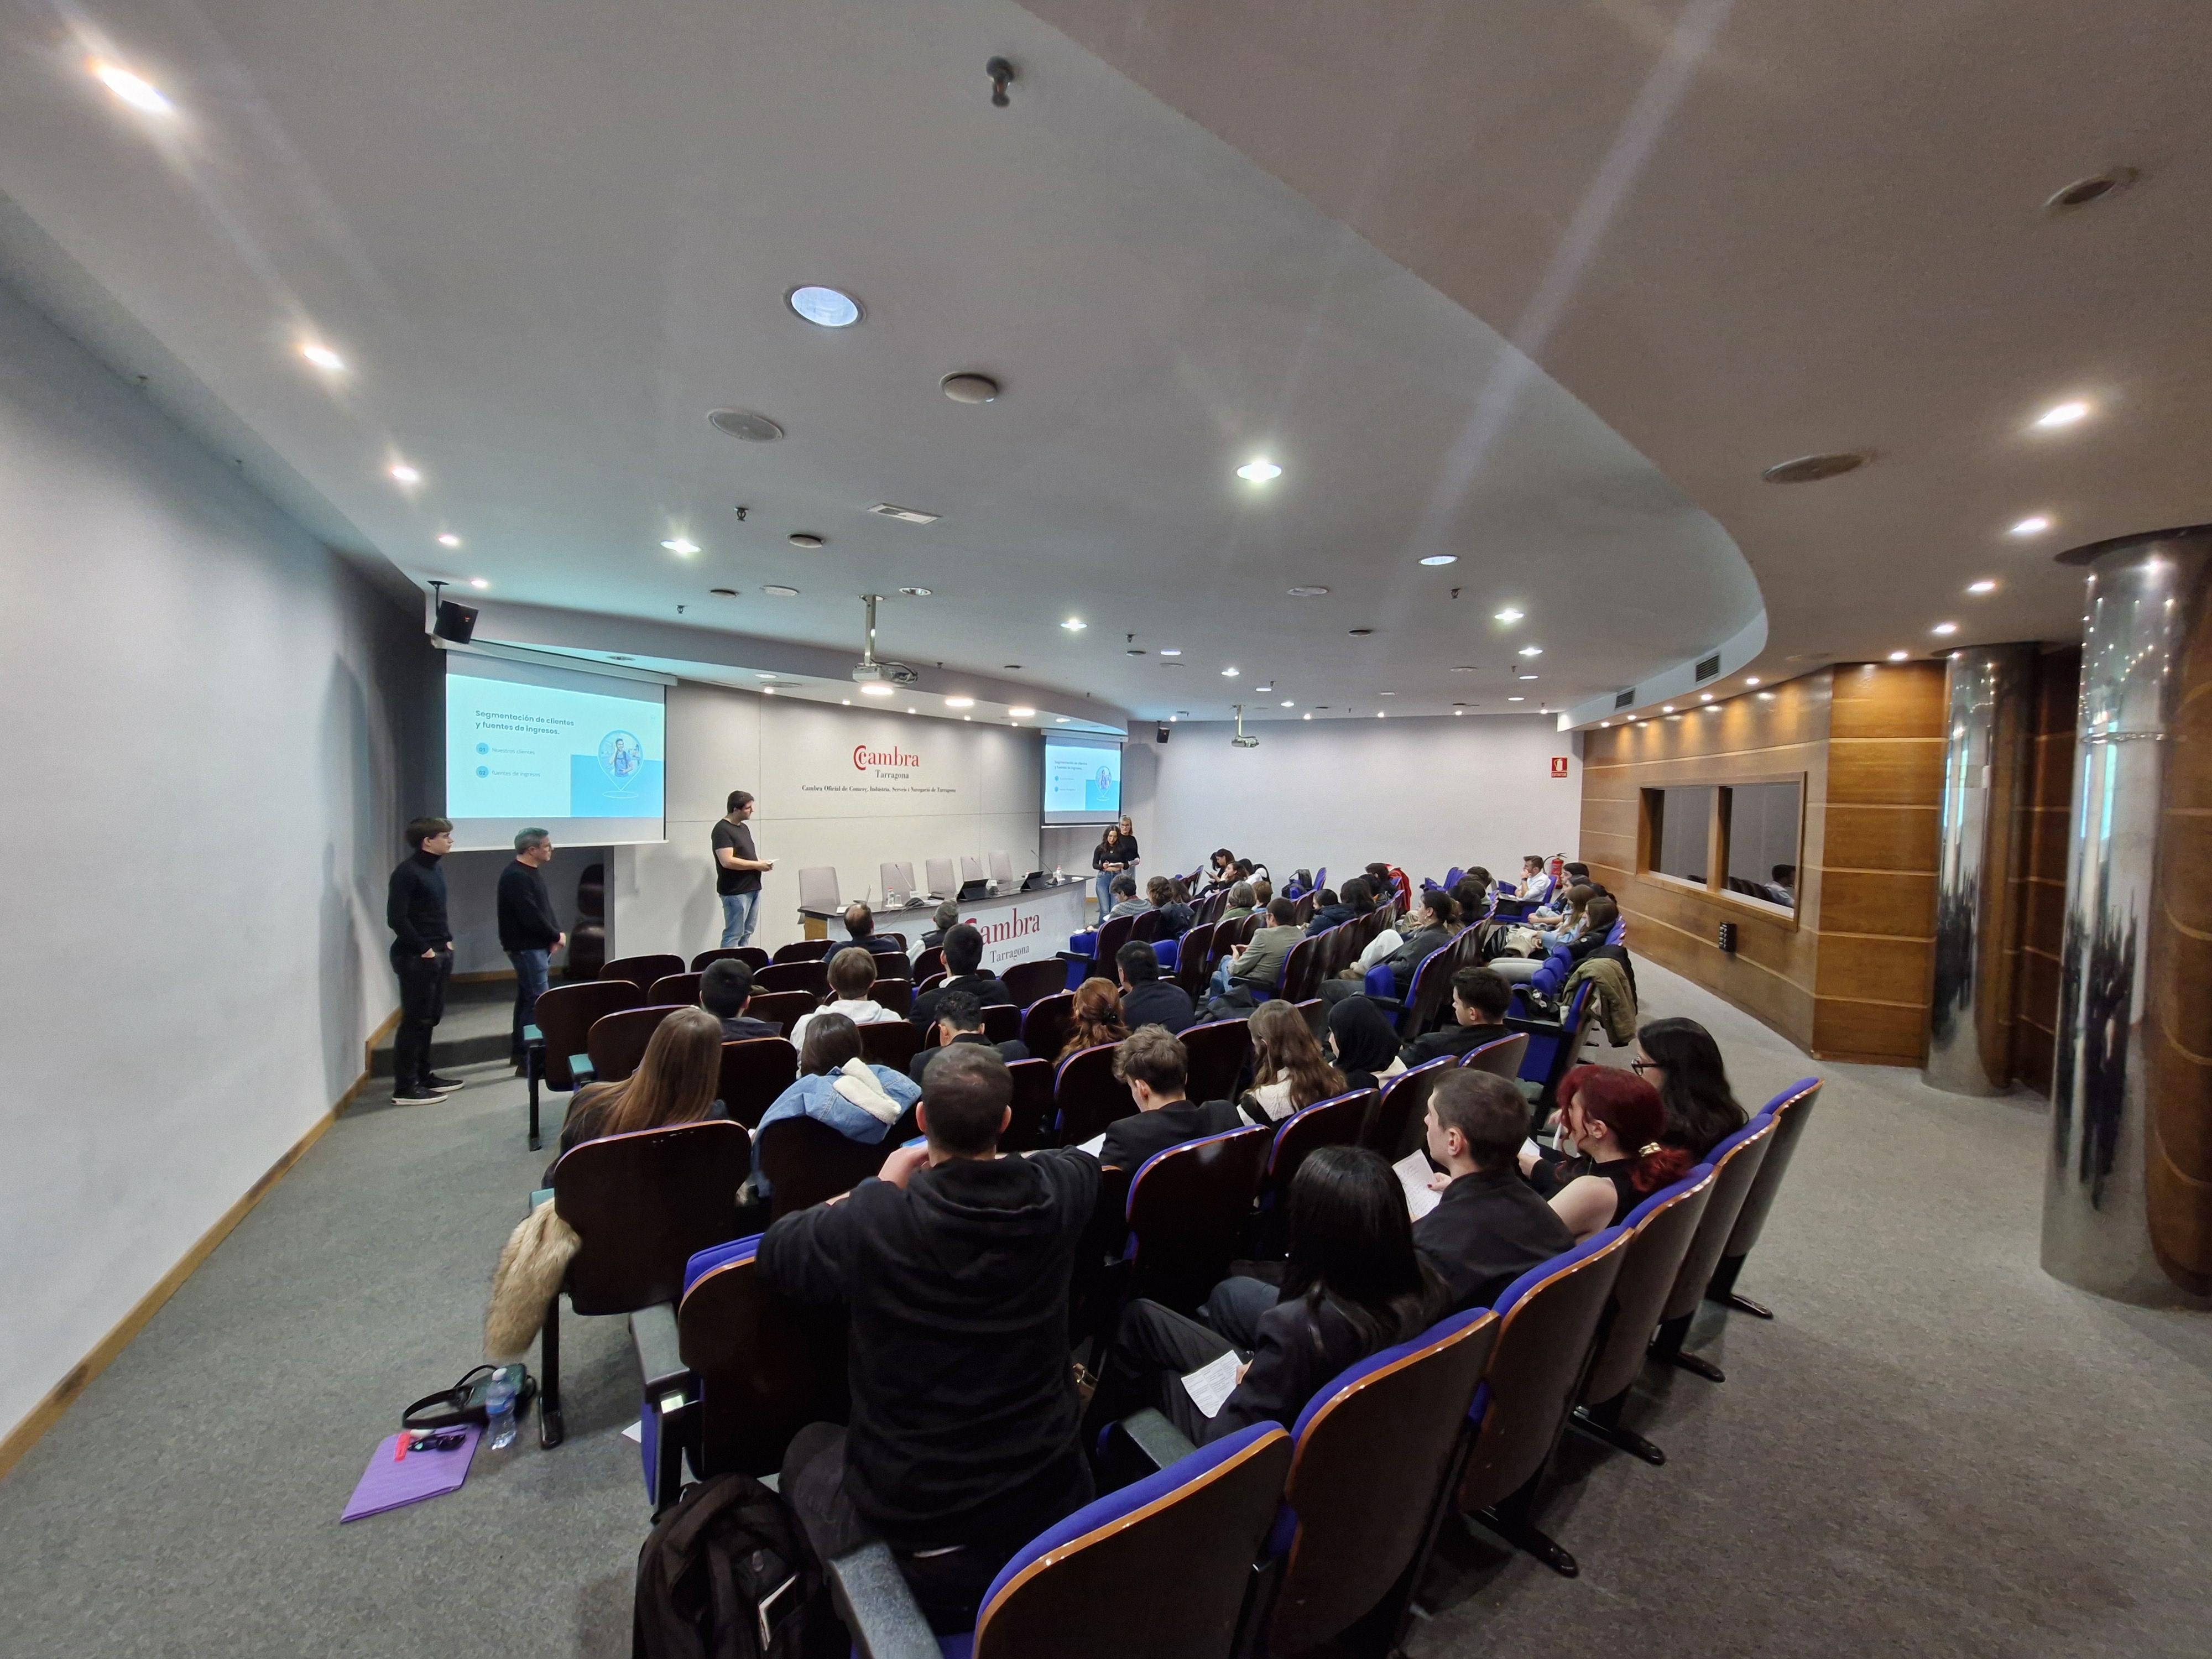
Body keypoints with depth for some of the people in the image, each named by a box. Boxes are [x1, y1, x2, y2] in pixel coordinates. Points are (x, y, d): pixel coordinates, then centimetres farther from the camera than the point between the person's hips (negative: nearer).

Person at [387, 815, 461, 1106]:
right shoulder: (407, 872, -15)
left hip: (439, 954, 9)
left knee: (430, 1018, 15)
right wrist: (423, 949, -16)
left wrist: (447, 940, 11)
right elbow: (396, 919, -19)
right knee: (415, 1020, -3)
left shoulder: (435, 868, 12)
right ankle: (405, 1088, 4)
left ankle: (423, 1076, 26)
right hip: (417, 958, -9)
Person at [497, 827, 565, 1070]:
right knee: (538, 1000, -9)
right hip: (527, 947, -10)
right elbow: (531, 916, -22)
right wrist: (557, 936, -10)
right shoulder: (515, 876, -17)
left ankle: (521, 1051, 26)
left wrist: (555, 935, 1)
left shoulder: (532, 873, 14)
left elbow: (547, 907, 15)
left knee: (527, 997, 16)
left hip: (539, 945, 10)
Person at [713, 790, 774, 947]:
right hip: (735, 892, -9)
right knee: (734, 935, -5)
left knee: (747, 933, 13)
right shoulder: (722, 829, -14)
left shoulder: (744, 827, 14)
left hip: (753, 888, 9)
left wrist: (762, 863, 4)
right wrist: (757, 865, -17)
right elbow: (727, 861, -24)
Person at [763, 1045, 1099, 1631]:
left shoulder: (873, 1218, -28)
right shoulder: (1052, 1195, -19)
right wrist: (994, 1162, 10)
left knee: (809, 1444, 29)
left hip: (914, 1531, -2)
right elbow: (1082, 1158, 6)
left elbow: (774, 1254, -7)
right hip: (1049, 1500, 3)